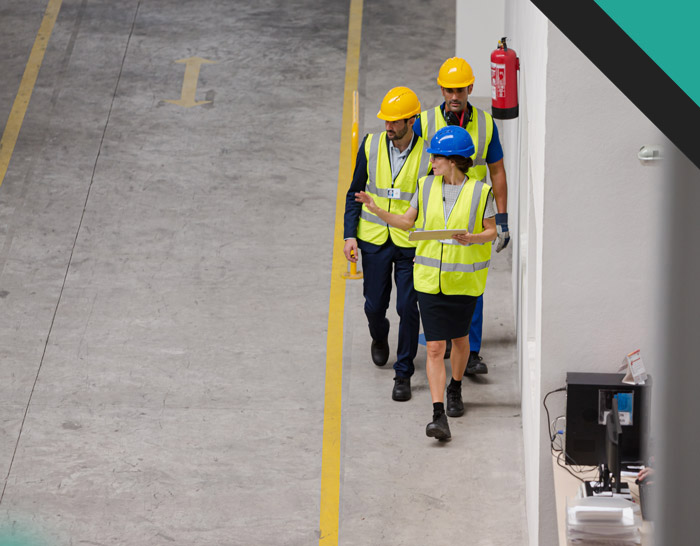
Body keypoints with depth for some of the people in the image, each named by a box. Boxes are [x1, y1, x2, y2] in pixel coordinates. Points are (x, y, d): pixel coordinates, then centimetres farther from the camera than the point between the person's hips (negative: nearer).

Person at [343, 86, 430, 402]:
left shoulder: (428, 155, -10)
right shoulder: (371, 146, -3)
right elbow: (355, 193, 6)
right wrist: (350, 235, -1)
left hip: (412, 244, -2)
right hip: (374, 242, 3)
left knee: (408, 308, -5)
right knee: (374, 305, 10)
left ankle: (403, 374, 9)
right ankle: (379, 337, 46)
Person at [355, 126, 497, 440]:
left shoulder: (479, 191, -8)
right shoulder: (426, 186, 1)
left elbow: (491, 231, -1)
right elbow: (407, 221, 9)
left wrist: (473, 238, -21)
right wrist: (375, 209, -3)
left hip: (465, 279, -1)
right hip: (430, 278, 1)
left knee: (459, 338, 18)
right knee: (435, 348, -7)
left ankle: (455, 390, 46)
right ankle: (439, 417, -11)